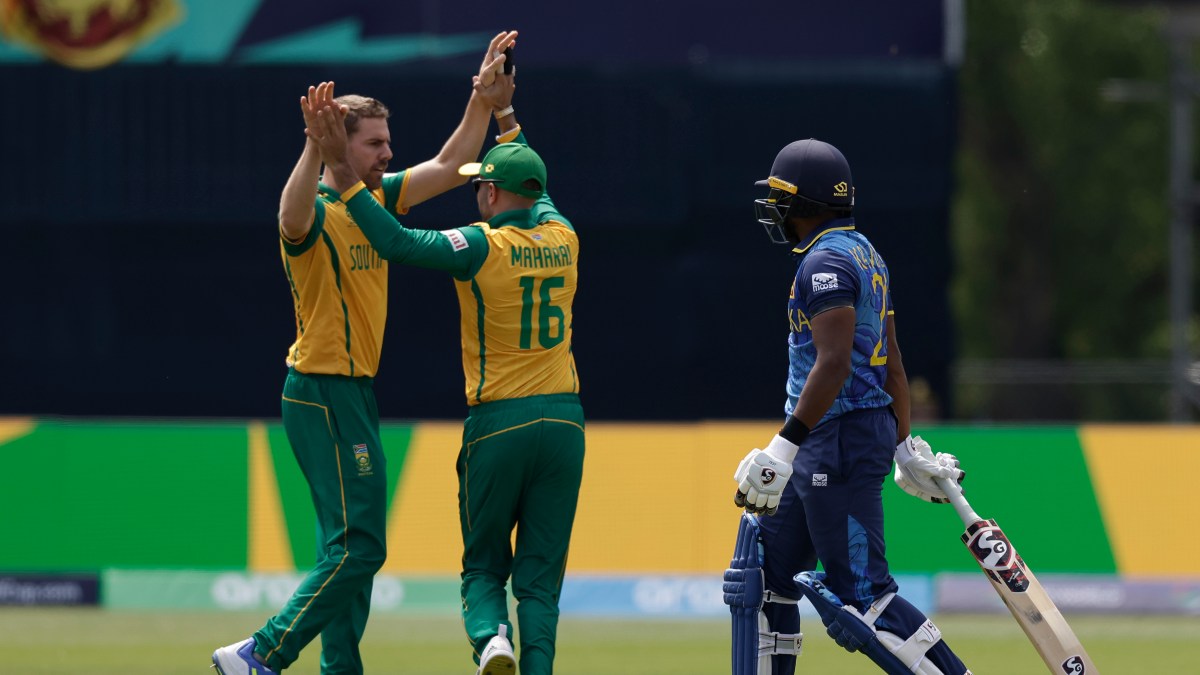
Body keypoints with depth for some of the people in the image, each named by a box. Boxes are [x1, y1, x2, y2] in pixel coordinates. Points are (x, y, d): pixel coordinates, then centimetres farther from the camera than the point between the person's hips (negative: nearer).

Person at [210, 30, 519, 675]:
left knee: (351, 546, 12)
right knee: (357, 544, -13)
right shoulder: (318, 212, -15)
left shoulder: (376, 199, 11)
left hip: (354, 392, 10)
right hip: (325, 393, -10)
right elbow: (293, 217, -40)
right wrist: (315, 145, -54)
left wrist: (484, 95, 9)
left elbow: (449, 167, 18)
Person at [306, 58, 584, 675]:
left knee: (483, 565, 9)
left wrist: (344, 173, -17)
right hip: (564, 422, 4)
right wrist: (504, 115, 38)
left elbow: (397, 242, -19)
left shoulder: (484, 247, -10)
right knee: (541, 575, 5)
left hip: (498, 426, -4)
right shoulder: (562, 239, 6)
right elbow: (536, 190, 28)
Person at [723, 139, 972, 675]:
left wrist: (785, 447, -26)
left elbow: (834, 363, -24)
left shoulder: (826, 261, -14)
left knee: (859, 598, -11)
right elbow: (892, 367, 21)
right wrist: (905, 448, 26)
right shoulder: (866, 256, 16)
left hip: (840, 438, -10)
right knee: (762, 577, 13)